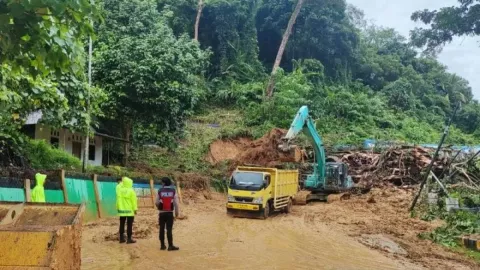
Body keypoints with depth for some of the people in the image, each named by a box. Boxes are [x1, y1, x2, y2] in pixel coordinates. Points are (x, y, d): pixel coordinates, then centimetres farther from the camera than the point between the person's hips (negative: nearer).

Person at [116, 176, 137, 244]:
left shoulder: (119, 189, -1)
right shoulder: (131, 191, -12)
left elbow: (119, 185, 24)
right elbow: (134, 201, -10)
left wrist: (122, 182, 30)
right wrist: (135, 209, -4)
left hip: (121, 210, 5)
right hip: (130, 210, -5)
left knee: (122, 224, 13)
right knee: (129, 225, -1)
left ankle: (121, 238, 18)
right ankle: (129, 239, -1)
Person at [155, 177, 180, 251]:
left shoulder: (160, 191, -2)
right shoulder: (173, 191, -2)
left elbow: (156, 202, -1)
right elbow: (176, 203, -4)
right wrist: (177, 212, 5)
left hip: (162, 213, 1)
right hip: (170, 213, -1)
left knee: (162, 229, 9)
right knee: (169, 229, -1)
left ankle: (162, 245, 15)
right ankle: (170, 246, -3)